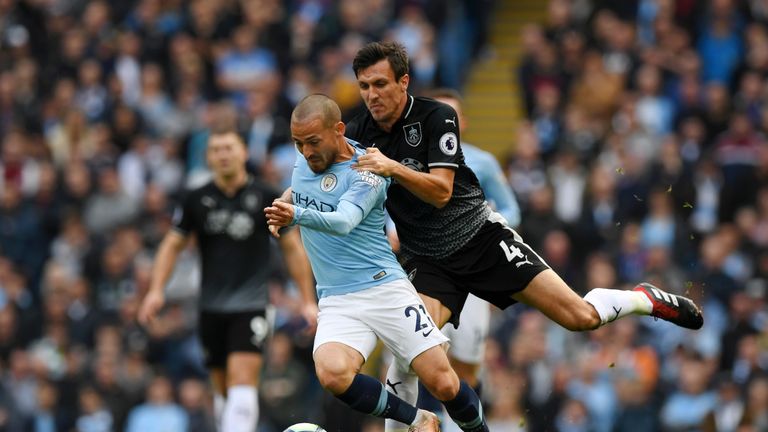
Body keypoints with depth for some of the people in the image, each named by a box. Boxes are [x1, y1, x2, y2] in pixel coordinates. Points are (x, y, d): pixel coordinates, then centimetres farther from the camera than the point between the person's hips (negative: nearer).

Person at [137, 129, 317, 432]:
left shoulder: (266, 197, -1)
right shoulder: (197, 200, 4)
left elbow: (293, 248, 6)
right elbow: (172, 245, 13)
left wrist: (308, 300, 3)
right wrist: (156, 290, 0)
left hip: (251, 305, -3)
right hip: (212, 307, 3)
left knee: (243, 380, -18)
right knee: (222, 387, 8)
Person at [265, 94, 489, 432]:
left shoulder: (367, 172, -11)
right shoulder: (304, 159, 8)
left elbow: (344, 221, -32)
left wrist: (298, 215, -46)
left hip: (384, 288, -4)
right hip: (337, 301, 4)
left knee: (442, 382, -11)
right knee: (332, 373, -28)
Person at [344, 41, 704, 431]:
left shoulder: (436, 117, -14)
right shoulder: (357, 134, -4)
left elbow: (440, 191, -23)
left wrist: (392, 168, -38)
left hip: (481, 237, -2)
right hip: (428, 262, 3)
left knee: (580, 317, -7)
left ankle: (645, 299, 23)